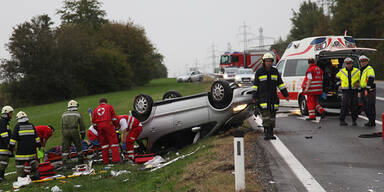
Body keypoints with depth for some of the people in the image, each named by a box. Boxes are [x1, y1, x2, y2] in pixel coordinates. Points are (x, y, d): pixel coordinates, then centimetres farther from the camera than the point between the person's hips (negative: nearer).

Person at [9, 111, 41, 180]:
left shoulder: (17, 126, -5)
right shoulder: (31, 125, 8)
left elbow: (14, 138, -6)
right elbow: (36, 136, 14)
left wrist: (11, 146, 0)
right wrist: (38, 144, 23)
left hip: (21, 150, -5)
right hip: (31, 149, 5)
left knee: (19, 163, 2)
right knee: (32, 161, 18)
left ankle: (21, 177, 0)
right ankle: (36, 175, 19)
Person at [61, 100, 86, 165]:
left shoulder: (64, 114, 15)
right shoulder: (78, 114, 7)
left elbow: (62, 125, 17)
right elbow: (82, 126, 8)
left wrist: (63, 133, 23)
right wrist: (83, 134, 17)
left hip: (65, 131, 2)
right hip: (74, 131, -2)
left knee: (65, 147, 7)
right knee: (78, 146, 13)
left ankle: (64, 160, -1)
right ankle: (81, 159, 23)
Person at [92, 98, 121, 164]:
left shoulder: (95, 110, 19)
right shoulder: (109, 107, 11)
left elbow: (94, 122, 16)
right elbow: (114, 117, 5)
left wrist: (97, 129, 27)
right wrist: (116, 125, 17)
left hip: (99, 126, 4)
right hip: (108, 125, -4)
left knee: (103, 143, 10)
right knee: (113, 141, -3)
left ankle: (105, 161, 10)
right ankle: (116, 159, -12)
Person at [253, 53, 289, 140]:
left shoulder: (275, 71, 8)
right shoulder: (259, 72, -1)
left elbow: (280, 84, 9)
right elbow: (255, 85, 1)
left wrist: (286, 95, 5)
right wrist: (255, 97, -3)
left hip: (273, 97, 4)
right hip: (263, 97, -4)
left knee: (272, 115, 4)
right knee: (266, 115, -13)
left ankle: (271, 133, 11)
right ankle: (266, 133, -10)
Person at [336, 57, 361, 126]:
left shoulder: (357, 71, 2)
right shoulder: (342, 71, 5)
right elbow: (337, 77, 23)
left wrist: (358, 83, -1)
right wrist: (339, 85, 15)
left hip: (354, 91, 1)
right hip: (346, 91, -1)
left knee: (354, 106, 3)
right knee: (344, 106, -7)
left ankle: (354, 120, 13)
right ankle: (342, 120, -2)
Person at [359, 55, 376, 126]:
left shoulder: (369, 69, -9)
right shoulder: (362, 70, 20)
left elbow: (371, 79, -20)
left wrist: (367, 89, -23)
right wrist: (361, 91, 24)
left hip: (369, 90, -10)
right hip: (364, 90, 10)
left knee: (371, 106, -7)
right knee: (365, 107, 12)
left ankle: (372, 122, -3)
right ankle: (370, 120, 20)